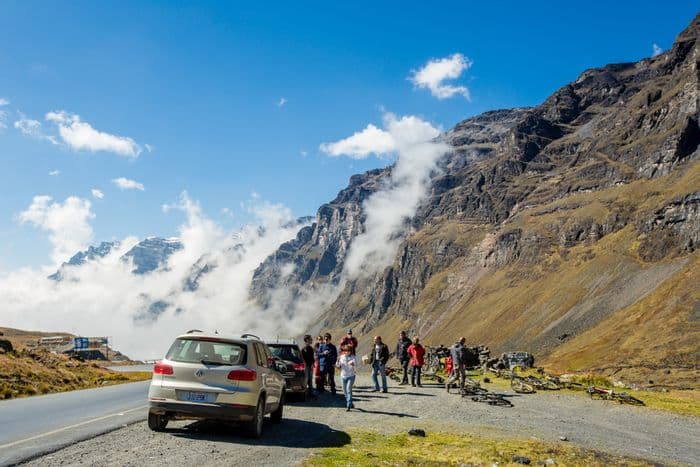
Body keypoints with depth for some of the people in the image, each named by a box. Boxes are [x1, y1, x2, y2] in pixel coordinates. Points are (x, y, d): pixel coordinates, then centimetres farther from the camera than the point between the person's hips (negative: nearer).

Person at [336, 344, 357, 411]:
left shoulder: (352, 357, -7)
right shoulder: (341, 357, 3)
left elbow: (354, 363, -25)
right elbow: (338, 366, 7)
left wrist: (352, 363, -48)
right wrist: (338, 361, -12)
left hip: (351, 376, -4)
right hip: (343, 376, 4)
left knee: (348, 390, -14)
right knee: (345, 391, 11)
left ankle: (348, 406, -13)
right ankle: (351, 404, 29)